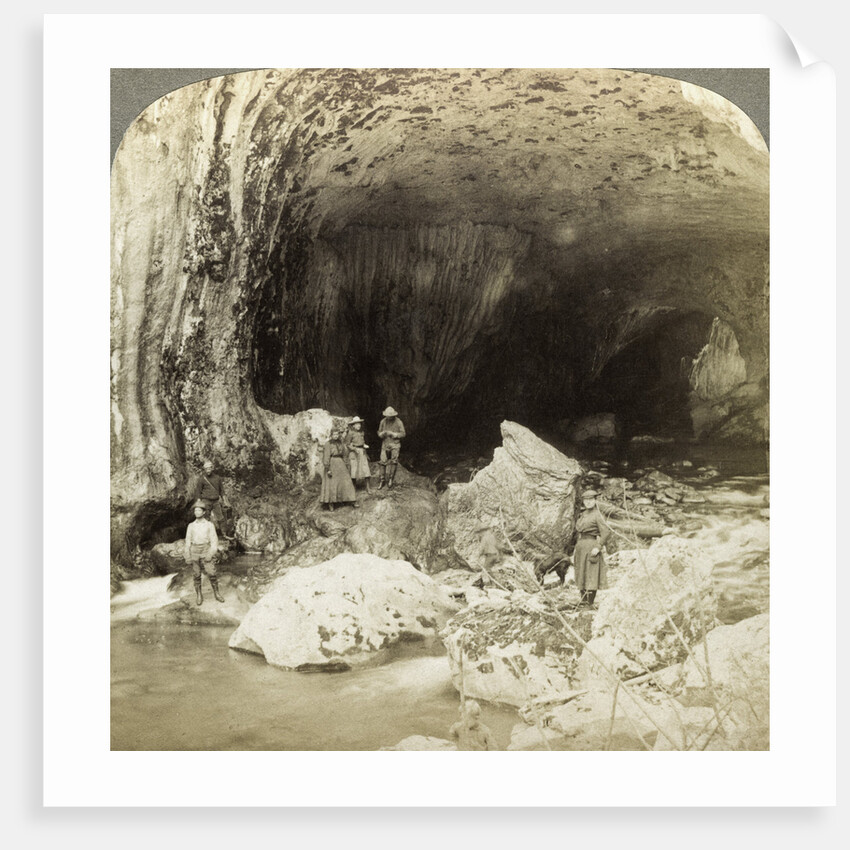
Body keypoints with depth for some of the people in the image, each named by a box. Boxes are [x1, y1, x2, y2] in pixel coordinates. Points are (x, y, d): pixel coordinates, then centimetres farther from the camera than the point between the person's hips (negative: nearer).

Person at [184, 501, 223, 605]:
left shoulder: (210, 525, 2)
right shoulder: (191, 526, 7)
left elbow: (214, 541, -2)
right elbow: (188, 541, 7)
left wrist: (210, 554, -14)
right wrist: (187, 556, -3)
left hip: (206, 551, -1)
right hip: (194, 552, 1)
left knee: (212, 573, -9)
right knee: (196, 575, 1)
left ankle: (216, 593, 5)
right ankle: (199, 596, 12)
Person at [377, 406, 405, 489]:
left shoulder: (399, 422, -8)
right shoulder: (383, 421, 1)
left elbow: (403, 434, -8)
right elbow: (379, 433, 8)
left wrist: (393, 434, -21)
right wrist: (382, 434, -16)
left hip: (395, 444, -2)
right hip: (385, 444, 2)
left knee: (394, 460, -16)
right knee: (383, 462, 2)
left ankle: (391, 478, -2)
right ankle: (383, 480, 15)